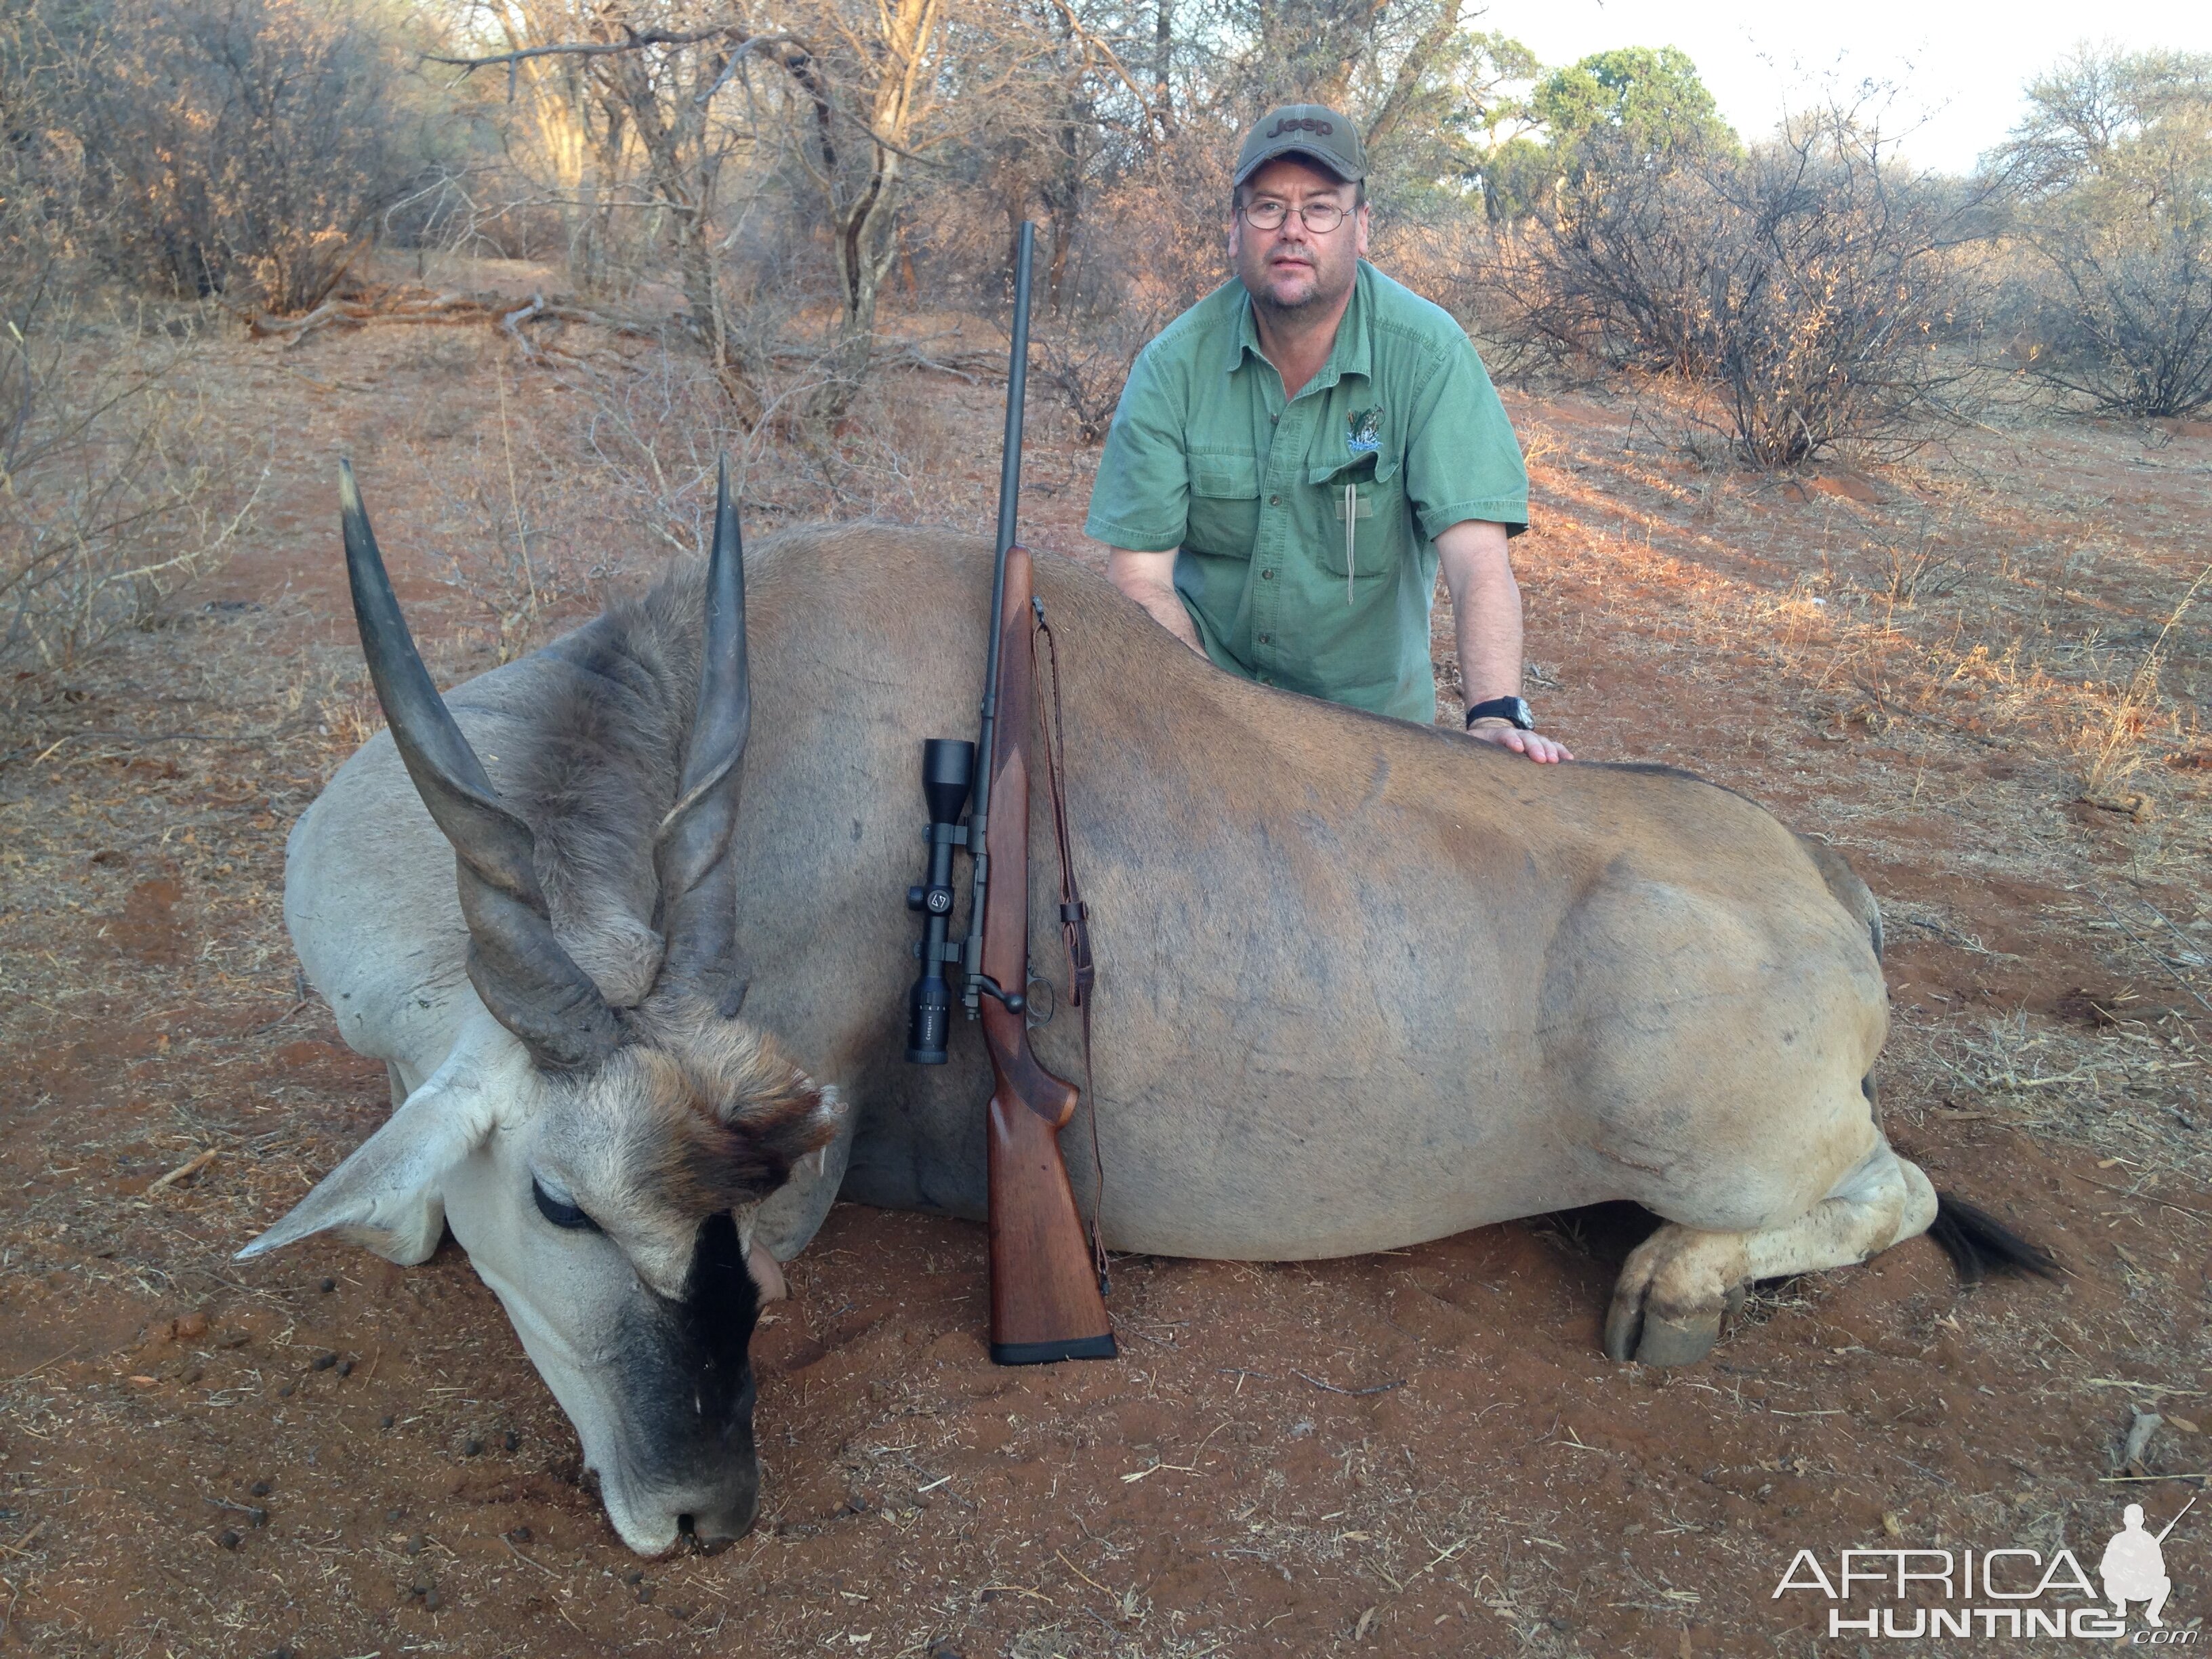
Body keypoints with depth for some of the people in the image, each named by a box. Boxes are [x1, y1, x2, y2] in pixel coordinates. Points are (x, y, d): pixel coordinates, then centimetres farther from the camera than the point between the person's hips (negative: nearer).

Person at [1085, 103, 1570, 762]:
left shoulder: (1428, 354, -13)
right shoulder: (1173, 365, -8)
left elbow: (1477, 556, -22)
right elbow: (1139, 575, -9)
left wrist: (1497, 717, -37)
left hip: (1369, 704, 0)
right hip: (1201, 700, 0)